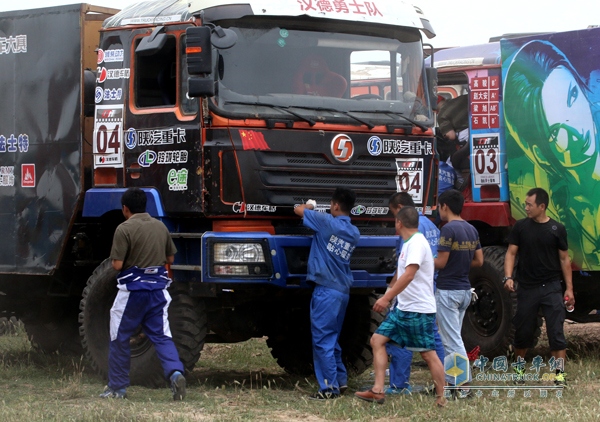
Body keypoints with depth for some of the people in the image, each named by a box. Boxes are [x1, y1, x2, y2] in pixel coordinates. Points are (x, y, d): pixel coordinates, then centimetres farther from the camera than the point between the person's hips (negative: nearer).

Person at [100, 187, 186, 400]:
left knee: (119, 339, 9)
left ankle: (117, 388, 16)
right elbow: (170, 258, 16)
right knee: (162, 336, 5)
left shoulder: (124, 229, -12)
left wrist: (129, 261, 7)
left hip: (133, 288, -5)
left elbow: (117, 264, -14)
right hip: (158, 287, 5)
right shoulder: (160, 227, 8)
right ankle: (175, 373, -19)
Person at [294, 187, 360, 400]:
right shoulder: (354, 233, 10)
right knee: (332, 338, 19)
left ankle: (330, 388, -8)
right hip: (343, 290, 8)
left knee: (322, 339, -5)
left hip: (326, 289, -8)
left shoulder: (328, 222, -11)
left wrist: (308, 207, 19)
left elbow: (298, 210, -3)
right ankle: (340, 381, 22)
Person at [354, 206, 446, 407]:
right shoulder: (409, 244, 14)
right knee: (377, 340, 3)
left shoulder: (417, 243, -17)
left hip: (418, 310, -10)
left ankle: (441, 398, 6)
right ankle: (378, 391, 1)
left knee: (428, 353, -3)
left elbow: (409, 274, -28)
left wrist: (387, 298, -31)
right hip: (402, 308, 10)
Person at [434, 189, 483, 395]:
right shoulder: (472, 230, 9)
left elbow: (441, 262, -18)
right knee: (452, 337, 16)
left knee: (452, 340, -6)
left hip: (448, 291, -8)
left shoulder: (448, 229, -16)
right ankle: (451, 379, 20)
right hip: (465, 290, 8)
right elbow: (479, 261, 11)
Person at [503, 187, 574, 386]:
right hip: (527, 287, 2)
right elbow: (511, 253, 2)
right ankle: (519, 368, 29)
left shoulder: (557, 229, 0)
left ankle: (560, 372, -6)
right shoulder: (521, 227, 3)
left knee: (556, 331, -8)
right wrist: (508, 277, -14)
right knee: (523, 330, 10)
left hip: (551, 287, -2)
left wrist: (569, 288, 0)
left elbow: (564, 259, 4)